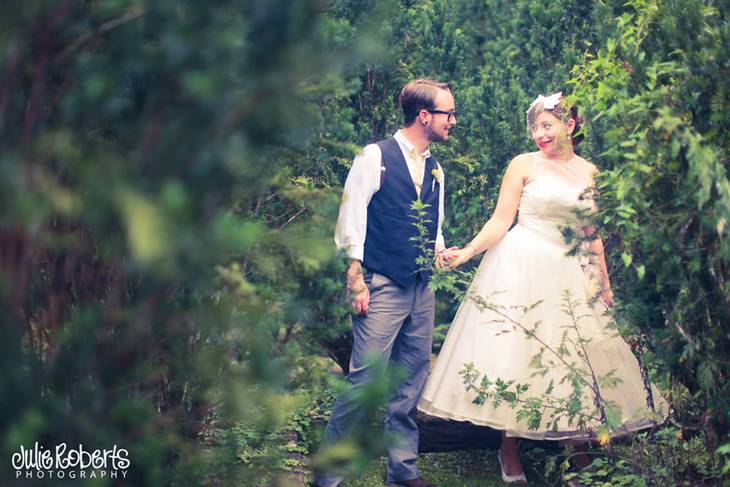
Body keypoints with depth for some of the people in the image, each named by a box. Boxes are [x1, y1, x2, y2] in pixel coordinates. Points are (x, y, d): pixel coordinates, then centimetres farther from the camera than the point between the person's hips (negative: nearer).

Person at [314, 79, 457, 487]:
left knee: (413, 381, 10)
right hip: (382, 286, -7)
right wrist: (357, 281, -12)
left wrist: (440, 251, 4)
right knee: (366, 378, -10)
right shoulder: (377, 156, -4)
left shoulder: (435, 169, 15)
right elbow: (352, 218, -7)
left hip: (421, 289, 7)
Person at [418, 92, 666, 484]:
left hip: (572, 275, 4)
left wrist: (604, 283, 14)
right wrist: (466, 252, -16)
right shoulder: (524, 165, -1)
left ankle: (576, 443, 10)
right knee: (516, 350, -4)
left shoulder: (588, 171, 10)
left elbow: (592, 234, 15)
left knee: (572, 356, 3)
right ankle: (509, 448, 4)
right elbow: (501, 221, -4)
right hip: (522, 268, -4)